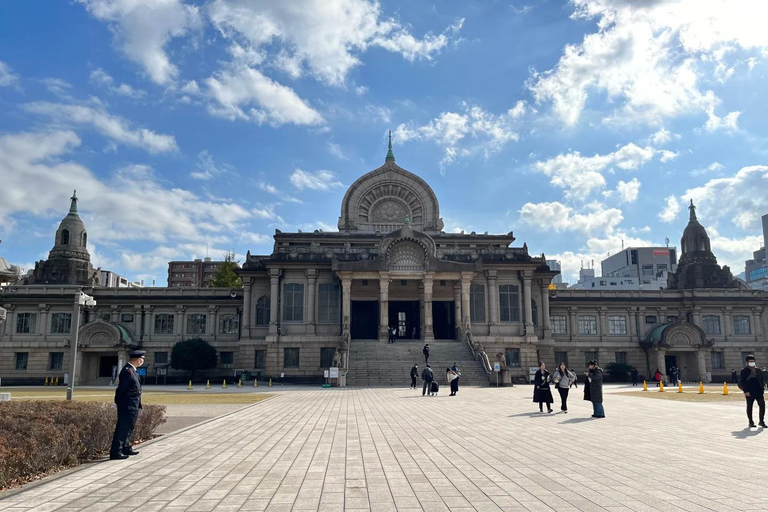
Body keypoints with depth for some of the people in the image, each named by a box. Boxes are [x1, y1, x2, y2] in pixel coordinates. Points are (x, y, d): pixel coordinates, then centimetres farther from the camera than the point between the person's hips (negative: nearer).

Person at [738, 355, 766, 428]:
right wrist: (745, 391, -13)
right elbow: (742, 382, -6)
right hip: (749, 392, -4)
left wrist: (762, 388, 5)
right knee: (749, 407, 4)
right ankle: (751, 422, 14)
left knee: (762, 405, -3)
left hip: (759, 392, 4)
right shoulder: (744, 371, -2)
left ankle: (761, 421, 10)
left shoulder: (758, 370, 12)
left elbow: (762, 380, 17)